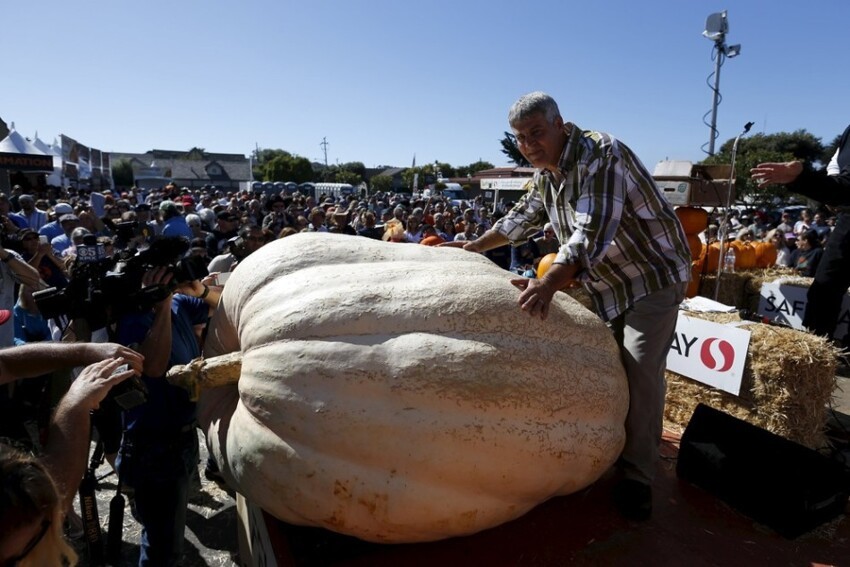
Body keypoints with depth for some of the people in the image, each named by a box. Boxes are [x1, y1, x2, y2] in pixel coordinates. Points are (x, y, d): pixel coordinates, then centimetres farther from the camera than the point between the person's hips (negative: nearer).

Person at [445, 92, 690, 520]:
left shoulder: (600, 155, -24)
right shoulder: (546, 173, 4)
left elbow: (592, 232, -36)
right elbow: (523, 217, 20)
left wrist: (548, 284, -48)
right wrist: (472, 247, 20)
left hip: (653, 274, -8)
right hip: (606, 285, 8)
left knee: (640, 373, -12)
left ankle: (636, 478, 3)